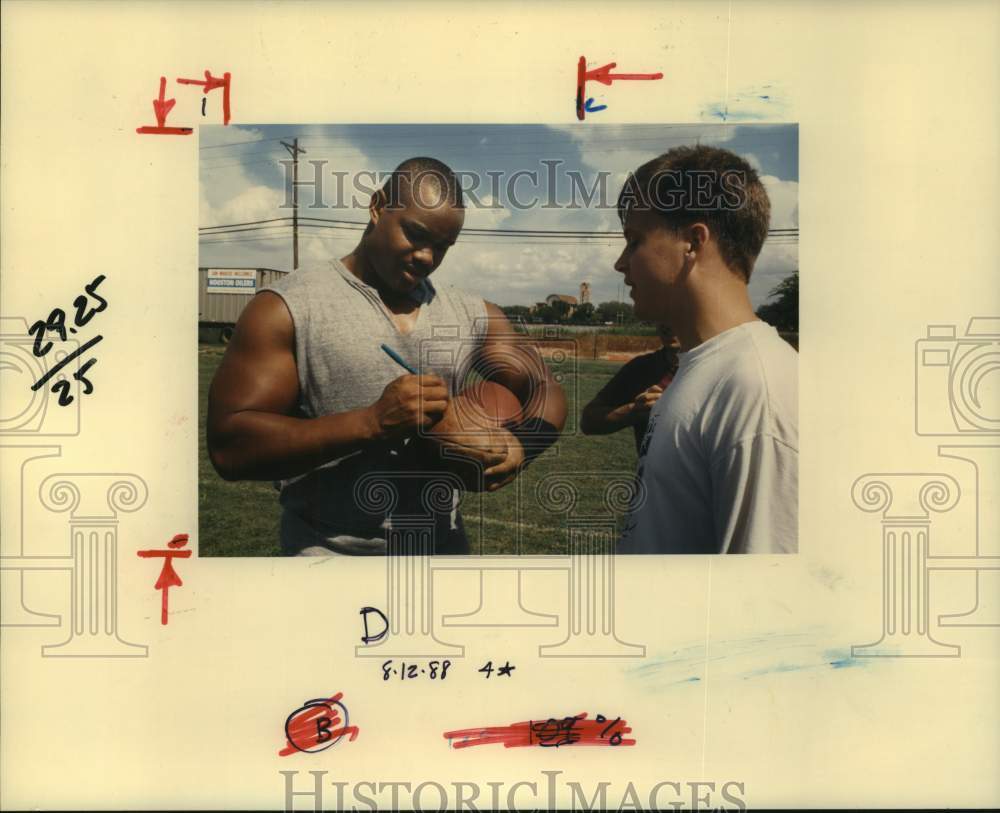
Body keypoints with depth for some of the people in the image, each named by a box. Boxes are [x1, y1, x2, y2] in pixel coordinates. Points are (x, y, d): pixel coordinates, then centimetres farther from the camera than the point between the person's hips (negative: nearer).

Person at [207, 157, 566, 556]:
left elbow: (546, 391, 9)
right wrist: (373, 422, -27)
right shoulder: (288, 308, -11)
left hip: (443, 540, 5)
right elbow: (228, 446, -17)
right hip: (331, 549, -5)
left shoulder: (471, 313, 2)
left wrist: (520, 446, -14)